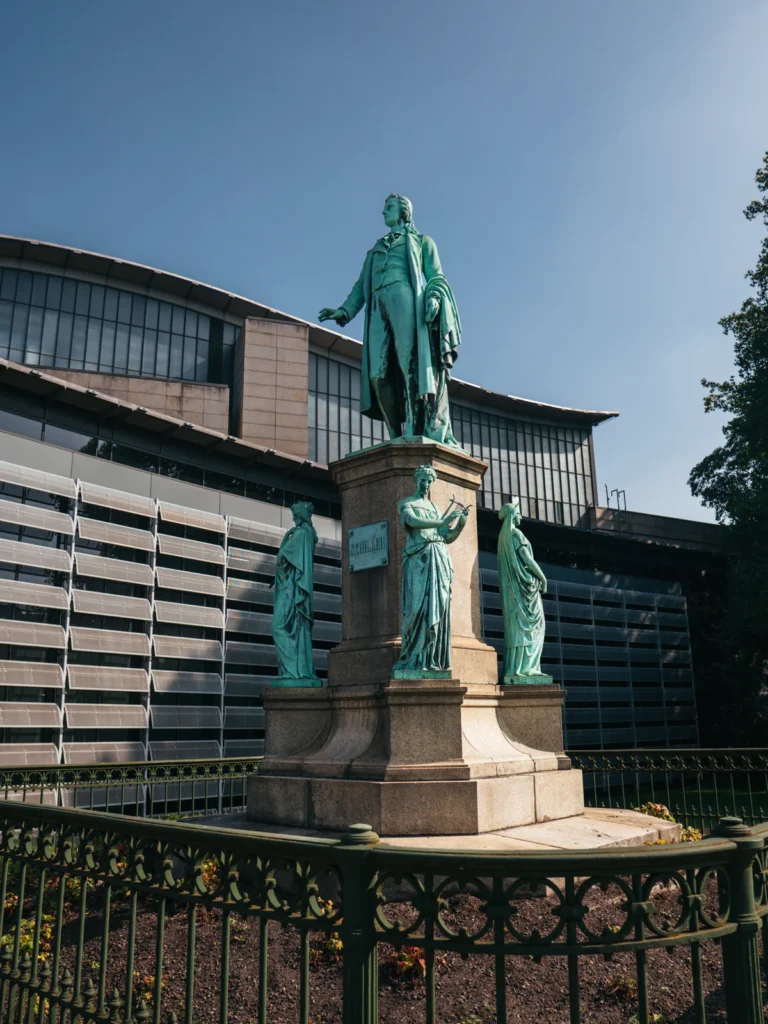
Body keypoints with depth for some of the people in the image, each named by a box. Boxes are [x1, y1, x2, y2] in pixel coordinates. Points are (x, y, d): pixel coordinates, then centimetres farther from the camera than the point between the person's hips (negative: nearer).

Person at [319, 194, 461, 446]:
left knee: (410, 362, -20)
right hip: (378, 307, 4)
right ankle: (398, 437, -17)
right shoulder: (375, 250, 35)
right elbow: (361, 287, 26)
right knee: (379, 373, -13)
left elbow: (436, 276, 9)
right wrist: (344, 311, 8)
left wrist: (434, 297, -13)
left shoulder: (422, 241, 23)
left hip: (406, 298, -4)